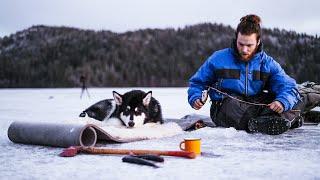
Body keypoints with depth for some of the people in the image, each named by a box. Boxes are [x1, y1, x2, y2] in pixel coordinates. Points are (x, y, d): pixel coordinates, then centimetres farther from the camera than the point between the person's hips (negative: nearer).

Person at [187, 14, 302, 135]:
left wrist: (282, 102, -30)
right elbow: (197, 82, 12)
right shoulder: (219, 59, 1)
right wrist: (195, 97, -10)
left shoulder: (267, 63, 3)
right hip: (223, 109, -3)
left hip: (254, 106, 3)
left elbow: (290, 87, -7)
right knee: (231, 103, -35)